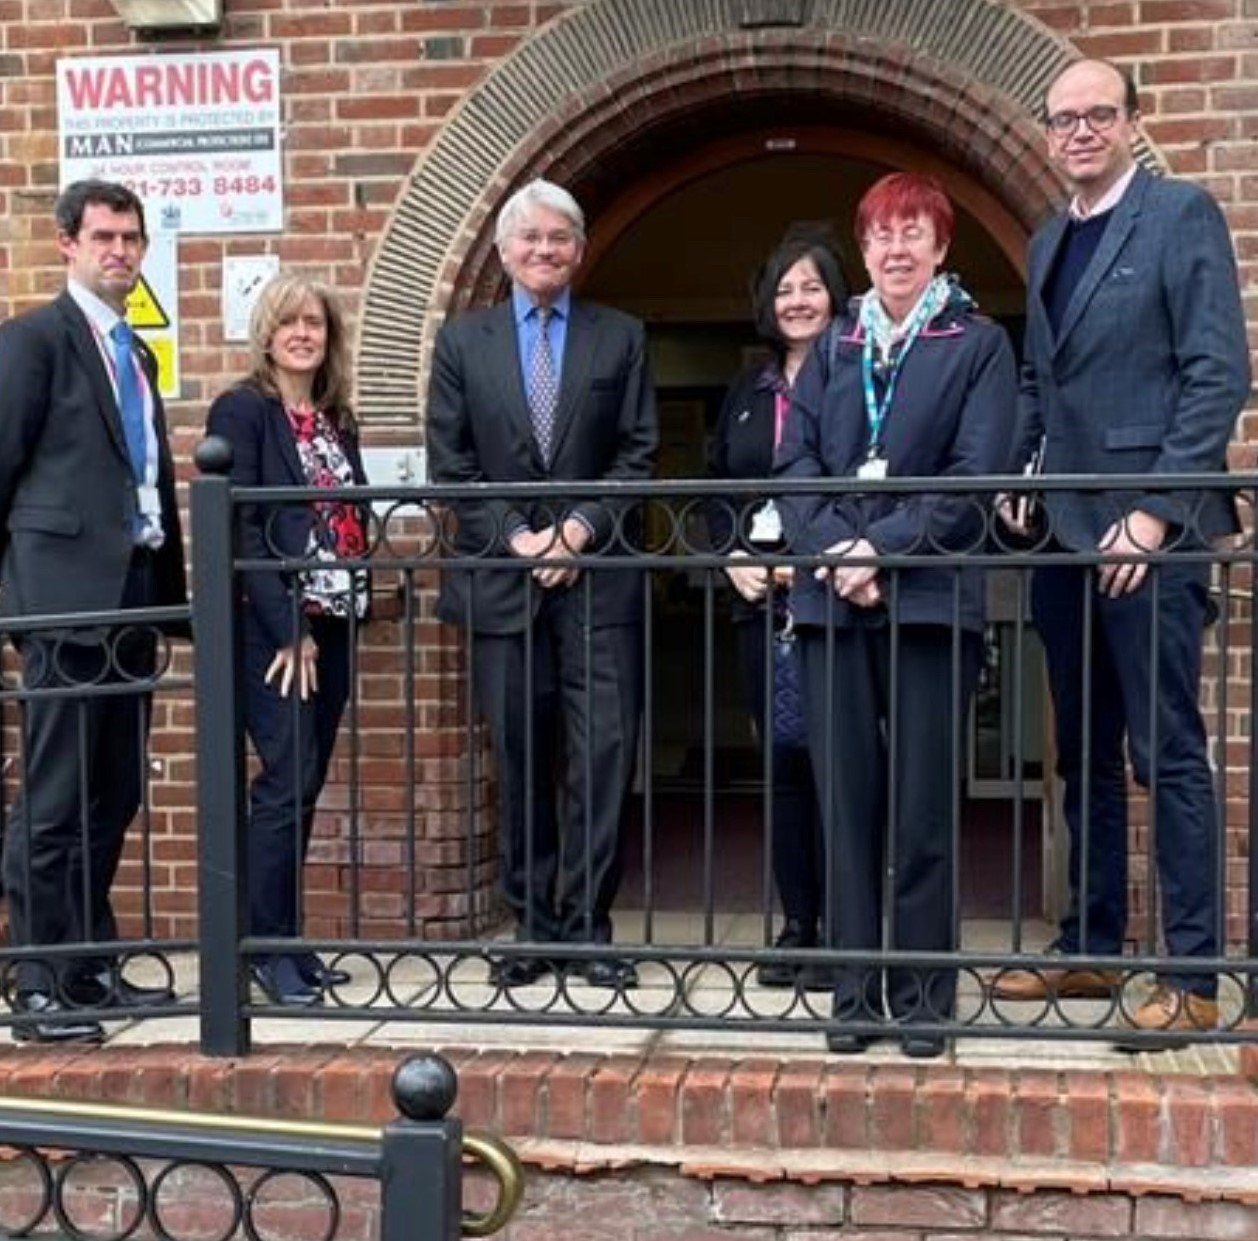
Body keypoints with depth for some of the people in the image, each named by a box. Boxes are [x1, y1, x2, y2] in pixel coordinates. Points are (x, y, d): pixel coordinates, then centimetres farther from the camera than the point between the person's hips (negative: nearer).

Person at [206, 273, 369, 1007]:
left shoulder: (338, 419, 15)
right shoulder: (242, 411, -5)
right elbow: (240, 530, -12)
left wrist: (355, 613, 4)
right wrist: (290, 630, -16)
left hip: (331, 625, 7)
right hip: (271, 629, -6)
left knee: (307, 784, 8)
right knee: (288, 782, -9)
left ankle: (288, 938, 16)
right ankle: (269, 949, 2)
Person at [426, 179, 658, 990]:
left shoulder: (621, 337, 9)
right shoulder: (463, 340, 10)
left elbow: (639, 453, 3)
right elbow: (450, 462, 4)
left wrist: (582, 528, -10)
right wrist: (515, 536, -7)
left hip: (599, 576, 0)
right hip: (502, 579, 1)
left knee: (606, 756, -4)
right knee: (521, 762, 5)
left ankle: (588, 923, 5)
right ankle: (533, 924, 15)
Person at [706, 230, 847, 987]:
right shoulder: (747, 393, 16)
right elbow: (716, 490, 17)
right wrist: (734, 560, 2)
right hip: (761, 599, 5)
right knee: (781, 760, 8)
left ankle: (839, 931, 6)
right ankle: (797, 926, 17)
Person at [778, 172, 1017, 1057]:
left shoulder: (978, 344, 6)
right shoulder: (834, 347, 17)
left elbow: (975, 476, -5)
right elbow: (796, 461, 7)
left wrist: (883, 548, -14)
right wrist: (836, 551, -10)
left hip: (930, 597, -3)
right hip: (833, 599, 3)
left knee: (924, 808, -1)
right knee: (847, 802, 4)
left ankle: (924, 995, 10)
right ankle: (856, 992, 12)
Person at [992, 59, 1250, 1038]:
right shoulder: (1048, 243, 17)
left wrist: (1156, 512, -17)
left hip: (1148, 532, -7)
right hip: (1067, 531, 7)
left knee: (1168, 754, -4)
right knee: (1083, 754, 12)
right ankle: (1089, 949, 23)